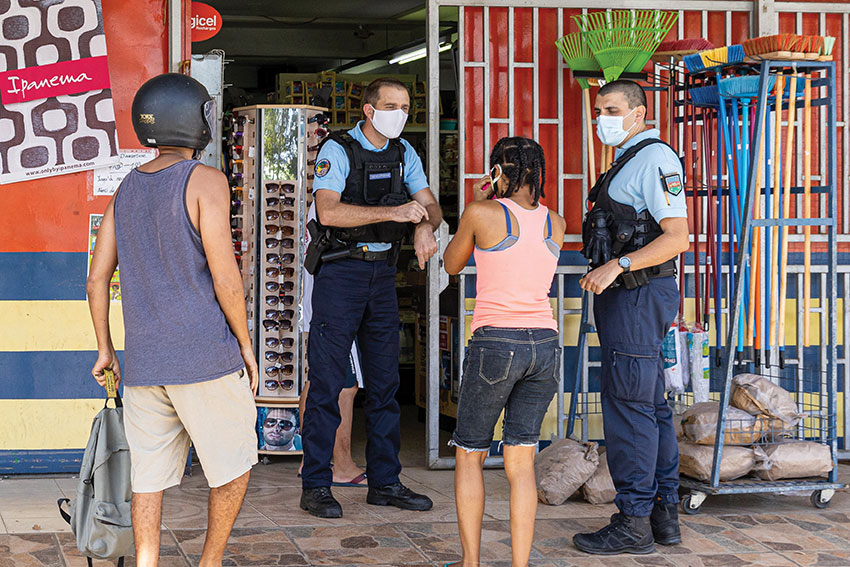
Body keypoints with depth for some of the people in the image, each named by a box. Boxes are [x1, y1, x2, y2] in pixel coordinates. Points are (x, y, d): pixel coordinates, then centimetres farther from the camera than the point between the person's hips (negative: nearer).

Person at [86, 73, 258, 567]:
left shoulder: (127, 190, 11)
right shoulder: (205, 181, -8)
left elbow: (97, 277, 12)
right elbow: (224, 276, -14)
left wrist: (105, 348, 21)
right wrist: (245, 342, -2)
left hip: (144, 360, 6)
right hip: (206, 358, -6)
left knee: (150, 475, 8)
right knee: (234, 467, 12)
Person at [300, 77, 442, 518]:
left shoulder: (403, 154, 10)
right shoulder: (337, 150, -9)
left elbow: (429, 204, 7)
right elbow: (328, 212, -23)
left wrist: (424, 226, -17)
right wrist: (393, 212, -28)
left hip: (383, 273, 6)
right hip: (340, 271, -6)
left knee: (384, 382, 9)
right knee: (326, 381, -5)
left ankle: (384, 481, 18)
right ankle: (315, 486, 2)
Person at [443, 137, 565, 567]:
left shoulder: (482, 215, -6)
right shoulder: (556, 223, 8)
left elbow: (451, 264, 11)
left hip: (495, 343, -4)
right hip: (544, 344, 4)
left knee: (469, 454, 12)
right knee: (520, 460, 7)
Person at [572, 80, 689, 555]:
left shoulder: (655, 158, -13)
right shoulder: (629, 161, 20)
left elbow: (676, 236, -22)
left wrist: (617, 265, -26)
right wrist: (605, 273, 20)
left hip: (639, 296, -11)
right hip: (625, 297, 11)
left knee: (628, 405, -9)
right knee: (651, 405, 12)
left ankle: (634, 523, -4)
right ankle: (664, 515, 19)